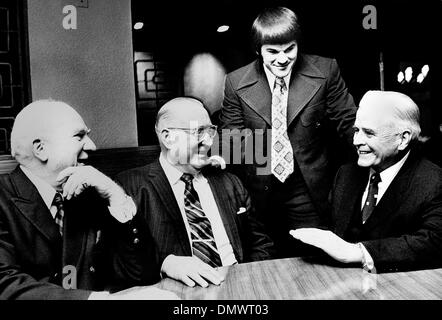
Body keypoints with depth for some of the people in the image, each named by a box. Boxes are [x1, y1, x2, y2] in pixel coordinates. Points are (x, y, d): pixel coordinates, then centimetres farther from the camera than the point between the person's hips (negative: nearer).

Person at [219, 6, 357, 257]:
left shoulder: (325, 71, -6)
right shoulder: (236, 82, -4)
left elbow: (348, 124, -3)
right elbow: (231, 138, 1)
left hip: (309, 192, 0)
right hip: (258, 195, 1)